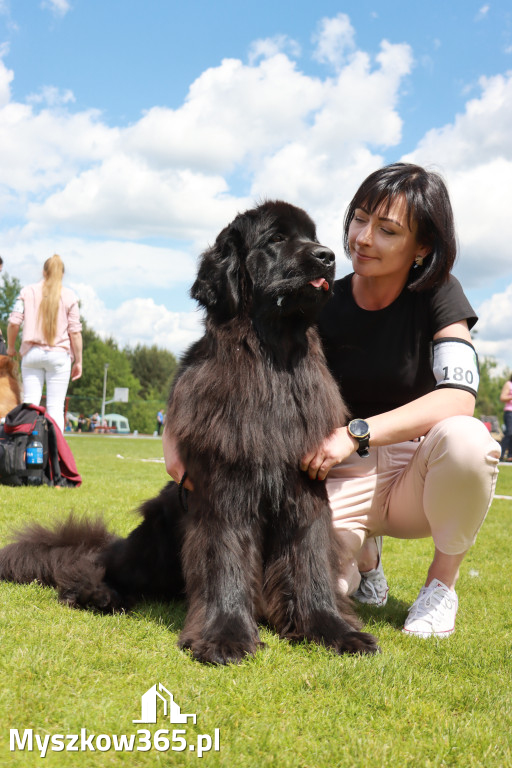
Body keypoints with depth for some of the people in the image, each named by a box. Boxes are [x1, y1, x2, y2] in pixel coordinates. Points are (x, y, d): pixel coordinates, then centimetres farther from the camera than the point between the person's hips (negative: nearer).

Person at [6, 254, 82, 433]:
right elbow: (75, 331, -2)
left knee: (30, 403, 4)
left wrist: (10, 347, 16)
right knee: (55, 406, 0)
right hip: (59, 354, -1)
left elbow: (14, 323, -1)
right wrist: (78, 361, 4)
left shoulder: (27, 292, 5)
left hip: (32, 353, 2)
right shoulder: (69, 296, 1)